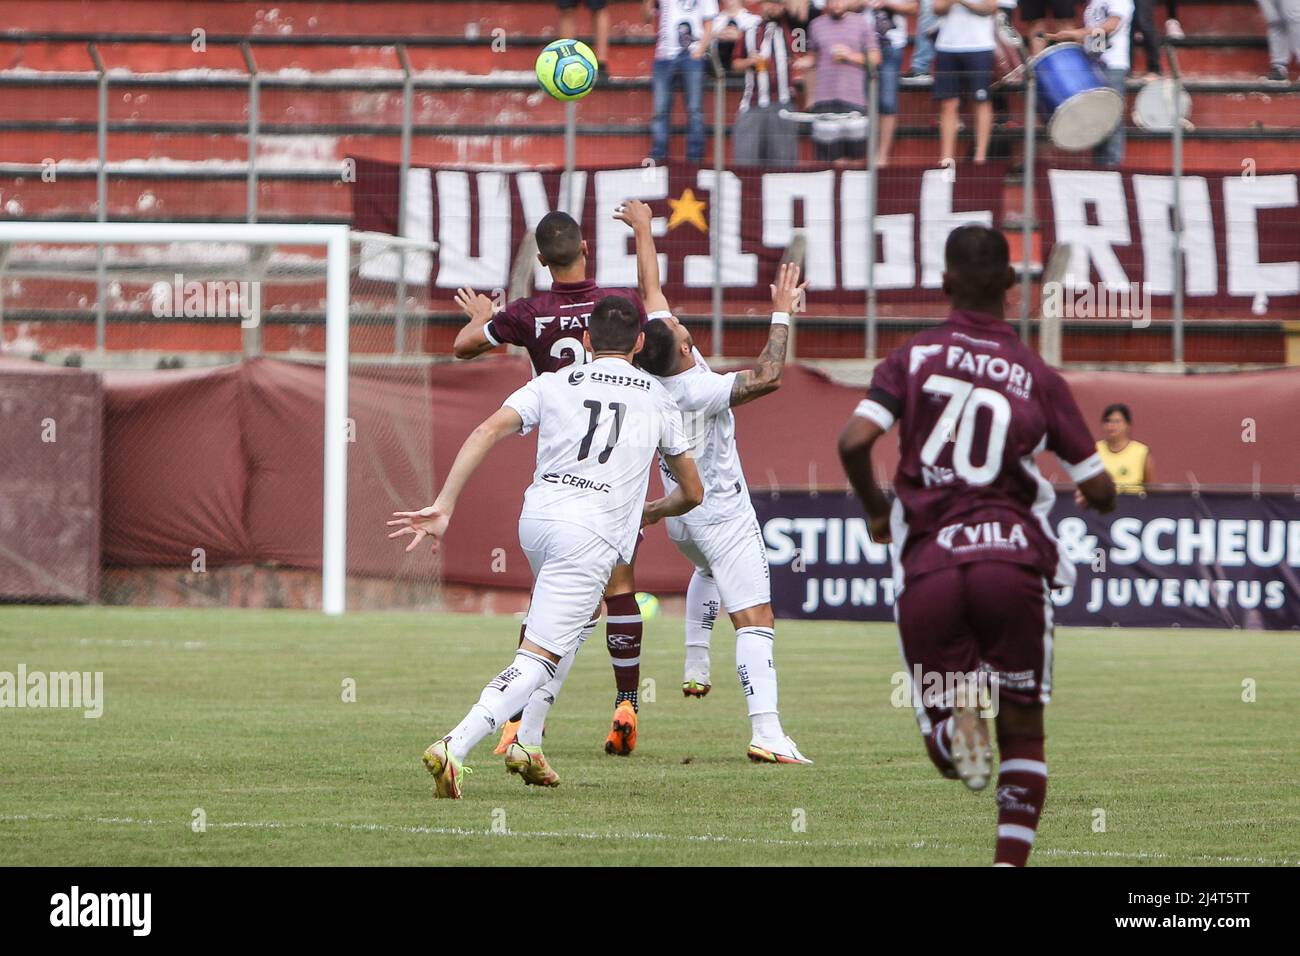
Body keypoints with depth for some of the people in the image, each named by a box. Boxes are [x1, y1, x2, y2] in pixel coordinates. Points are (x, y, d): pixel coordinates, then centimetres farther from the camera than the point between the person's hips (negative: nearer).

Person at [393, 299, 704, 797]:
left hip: (535, 518, 4)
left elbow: (488, 431, -2)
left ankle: (528, 742, 21)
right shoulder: (658, 400, 16)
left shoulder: (551, 385, 15)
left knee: (575, 622, 31)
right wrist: (654, 511, 48)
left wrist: (443, 507, -6)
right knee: (537, 659, -8)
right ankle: (455, 746, -28)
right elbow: (692, 493, 25)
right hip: (592, 533, -4)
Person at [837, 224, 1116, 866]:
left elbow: (853, 442, -8)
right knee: (1023, 729, 17)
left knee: (943, 749, 13)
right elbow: (1097, 489, 10)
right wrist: (1104, 500, 35)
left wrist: (875, 509, 12)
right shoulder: (1039, 378, 8)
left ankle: (956, 716, -23)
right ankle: (1011, 863, 1)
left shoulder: (913, 357, 6)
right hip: (1012, 557, 0)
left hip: (927, 566, 0)